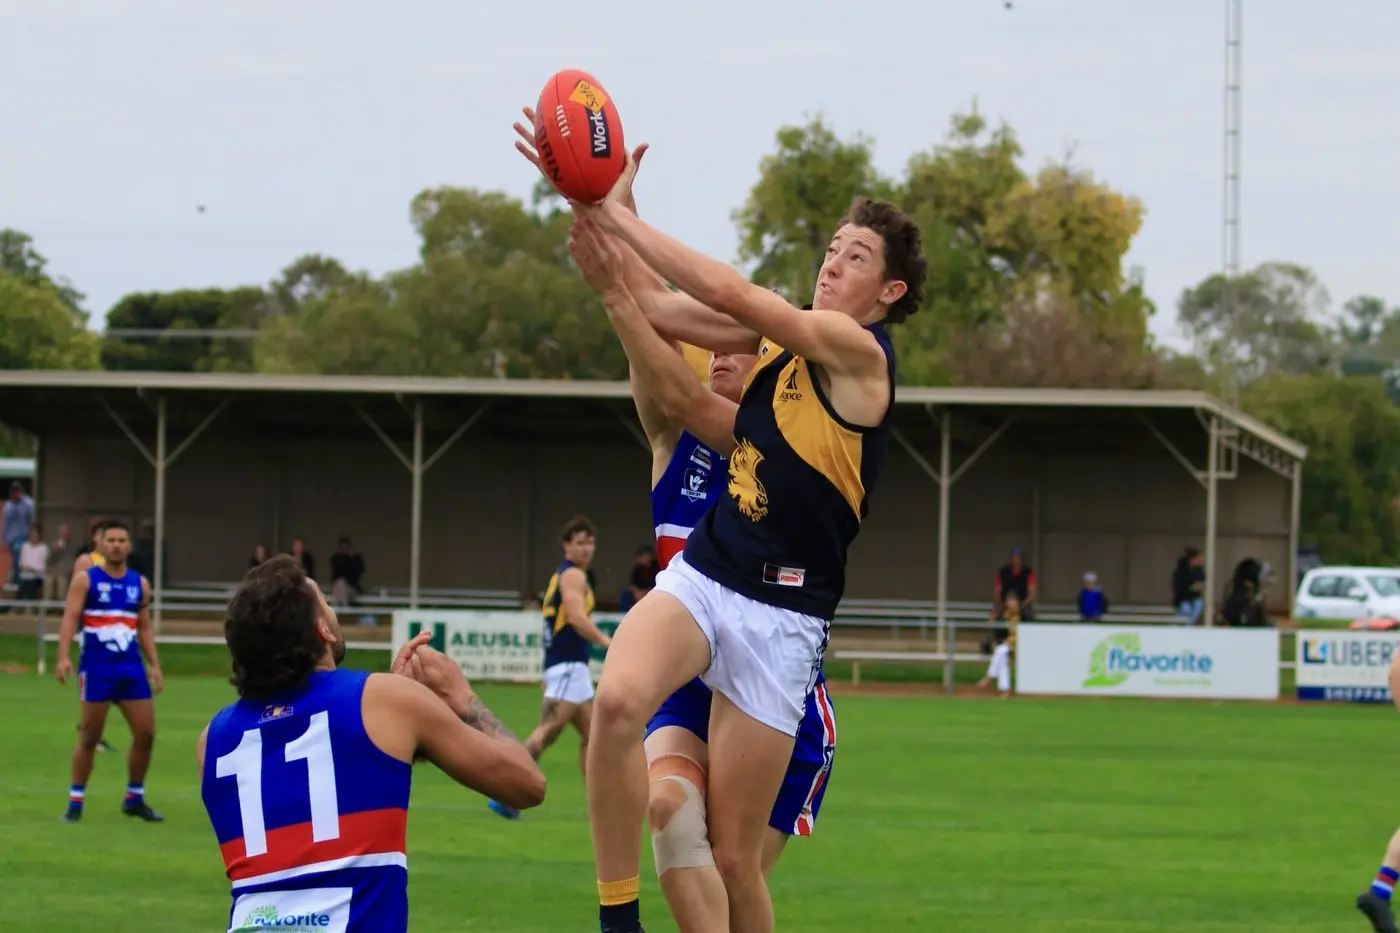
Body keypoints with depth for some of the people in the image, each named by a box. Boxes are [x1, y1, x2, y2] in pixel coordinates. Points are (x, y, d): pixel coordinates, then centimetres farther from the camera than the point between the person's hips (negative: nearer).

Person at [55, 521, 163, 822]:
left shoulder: (139, 584, 12)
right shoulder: (86, 580, -1)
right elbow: (70, 617, -9)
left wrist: (154, 665, 10)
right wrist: (64, 656, -22)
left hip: (131, 668, 4)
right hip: (96, 668, -4)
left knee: (145, 734, 1)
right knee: (89, 737, -2)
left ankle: (134, 799, 17)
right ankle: (75, 802, 7)